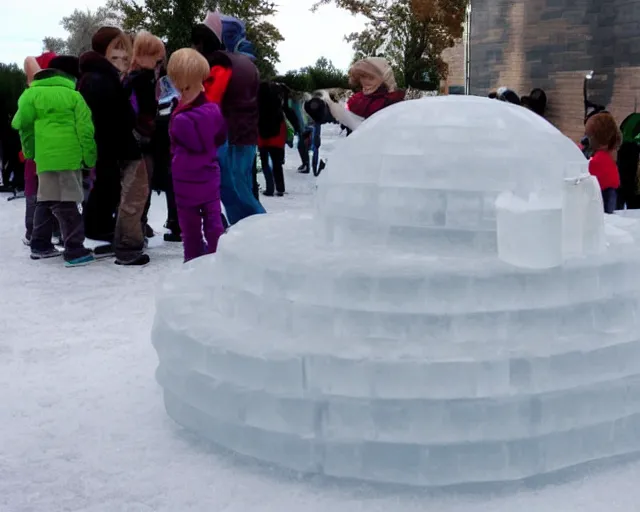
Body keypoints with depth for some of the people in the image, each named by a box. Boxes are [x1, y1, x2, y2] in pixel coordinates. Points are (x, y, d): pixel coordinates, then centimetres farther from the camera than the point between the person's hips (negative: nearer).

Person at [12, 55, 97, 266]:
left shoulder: (31, 93, 8)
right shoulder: (73, 95, -1)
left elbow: (23, 124, 3)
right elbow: (85, 129, -4)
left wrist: (30, 151, 13)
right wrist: (90, 157, 0)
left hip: (45, 157, 4)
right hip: (68, 156, -4)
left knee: (46, 200, 16)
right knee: (66, 202, -4)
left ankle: (40, 245, 22)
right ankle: (75, 250, -6)